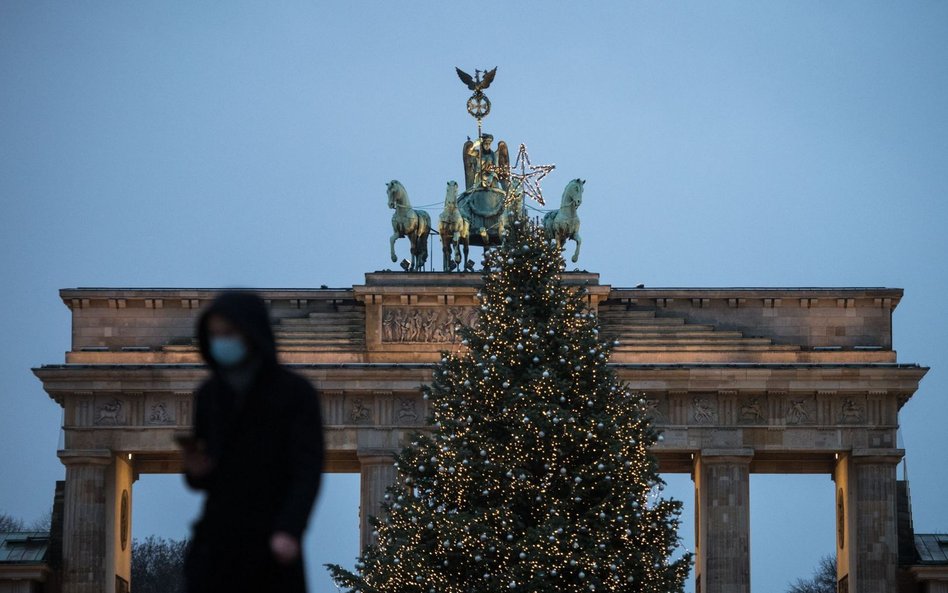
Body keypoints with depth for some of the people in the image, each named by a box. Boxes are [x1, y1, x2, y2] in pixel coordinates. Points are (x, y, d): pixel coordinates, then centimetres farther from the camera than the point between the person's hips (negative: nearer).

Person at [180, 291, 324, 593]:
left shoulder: (296, 393, -6)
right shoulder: (208, 395, 8)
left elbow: (308, 471, -13)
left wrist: (290, 530, -28)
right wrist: (196, 471, -9)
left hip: (271, 549, -3)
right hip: (216, 547, 3)